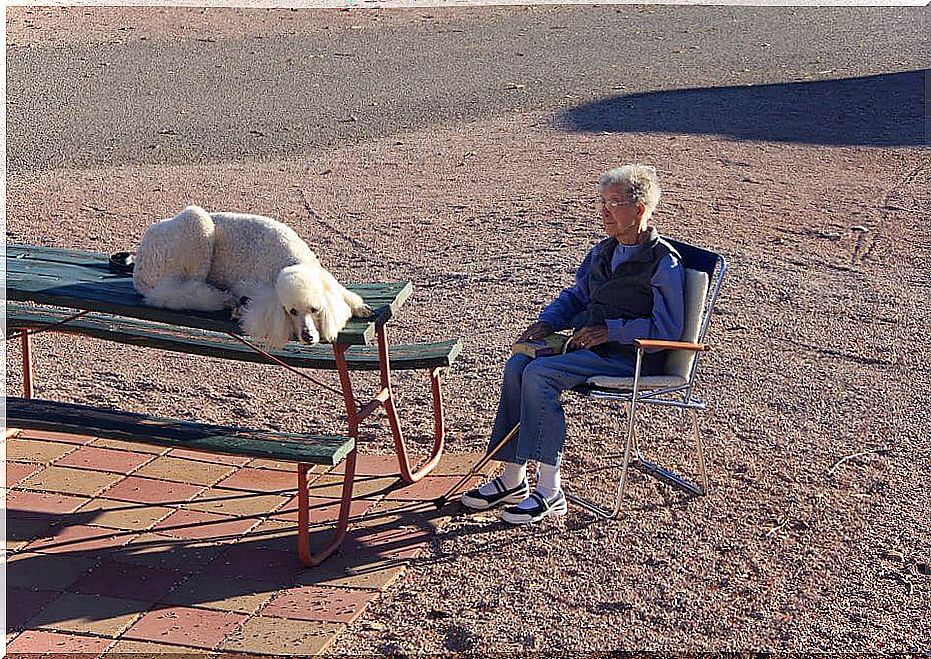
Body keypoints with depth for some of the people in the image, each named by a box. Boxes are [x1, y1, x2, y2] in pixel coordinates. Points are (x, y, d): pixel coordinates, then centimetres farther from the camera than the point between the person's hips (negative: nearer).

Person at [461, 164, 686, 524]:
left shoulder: (664, 263, -11)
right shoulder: (603, 251, 15)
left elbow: (668, 329, -16)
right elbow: (576, 296, 24)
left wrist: (610, 330, -20)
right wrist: (548, 322, 4)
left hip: (630, 356, -8)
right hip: (590, 344, 8)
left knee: (539, 373, -26)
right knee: (518, 365, -14)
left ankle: (549, 491, -23)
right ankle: (512, 479, -11)